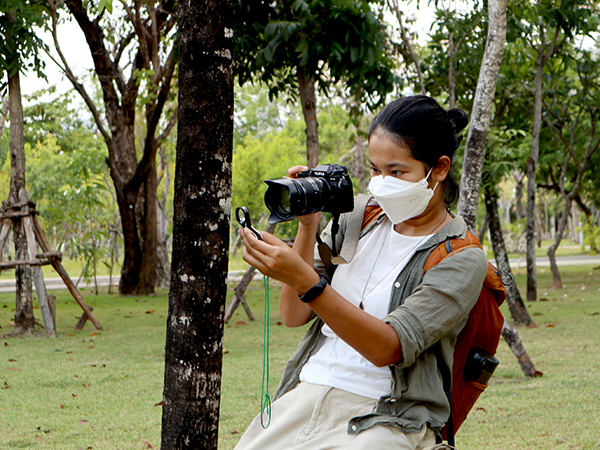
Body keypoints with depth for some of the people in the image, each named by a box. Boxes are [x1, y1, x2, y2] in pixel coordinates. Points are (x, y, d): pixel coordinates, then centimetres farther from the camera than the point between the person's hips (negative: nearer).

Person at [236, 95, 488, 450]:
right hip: (305, 394, 4)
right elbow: (294, 315, 9)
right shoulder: (358, 220, 12)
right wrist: (308, 227, -2)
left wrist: (305, 280, -26)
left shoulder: (463, 259, -4)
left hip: (384, 417, -4)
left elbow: (388, 348, -16)